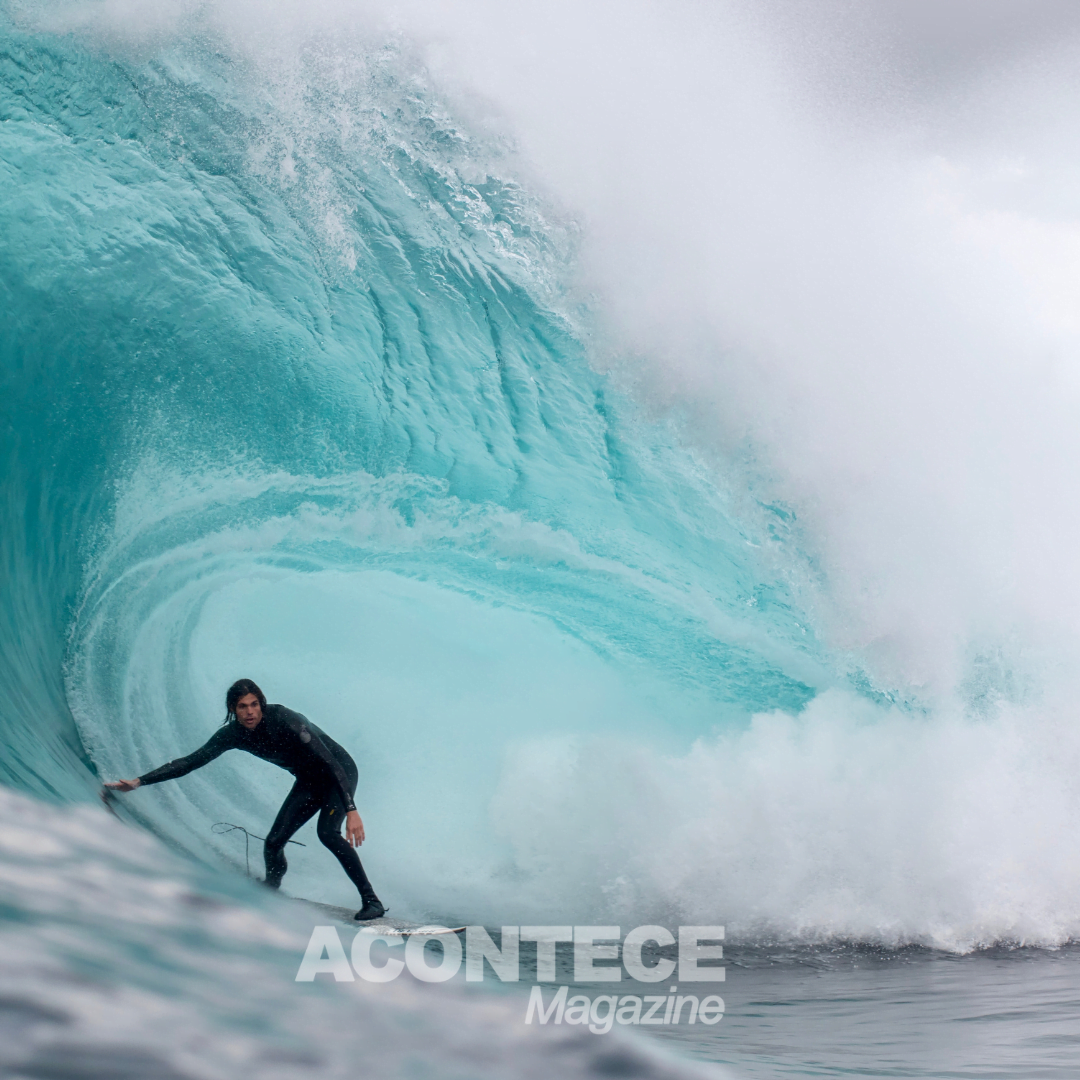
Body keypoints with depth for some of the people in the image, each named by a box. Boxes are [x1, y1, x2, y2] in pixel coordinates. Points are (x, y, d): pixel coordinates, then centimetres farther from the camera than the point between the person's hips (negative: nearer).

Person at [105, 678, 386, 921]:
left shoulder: (284, 720, -32)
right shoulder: (232, 734, -13)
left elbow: (331, 763, -36)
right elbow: (191, 761, -4)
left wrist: (351, 811, -44)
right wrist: (138, 782, -9)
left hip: (339, 773, -6)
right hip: (308, 782, 6)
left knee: (328, 832, -29)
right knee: (273, 843, -4)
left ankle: (371, 901, -22)